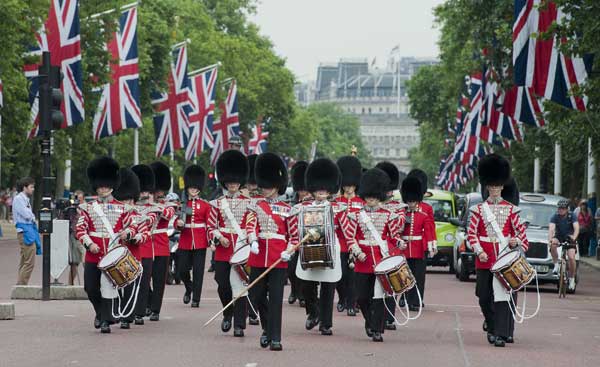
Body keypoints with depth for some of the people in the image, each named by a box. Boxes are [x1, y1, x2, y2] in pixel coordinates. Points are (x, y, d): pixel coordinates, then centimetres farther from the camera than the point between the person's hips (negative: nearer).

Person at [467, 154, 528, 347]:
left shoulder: (511, 209, 6)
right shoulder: (479, 209, 6)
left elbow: (520, 231, 8)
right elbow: (471, 233, 3)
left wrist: (516, 242, -13)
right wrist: (479, 251, -10)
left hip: (505, 258, -1)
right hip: (484, 259, 1)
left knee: (503, 295, -8)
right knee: (484, 296, 4)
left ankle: (501, 333, -10)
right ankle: (492, 325, 26)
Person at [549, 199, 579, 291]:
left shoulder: (572, 216, -14)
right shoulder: (555, 217, -13)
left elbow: (576, 228, -27)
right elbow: (551, 229, -27)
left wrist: (574, 237, -48)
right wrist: (550, 239, -46)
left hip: (570, 238, -1)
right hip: (558, 237, 1)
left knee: (571, 257, -19)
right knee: (553, 244, -35)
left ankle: (572, 279, -1)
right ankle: (556, 265, -20)